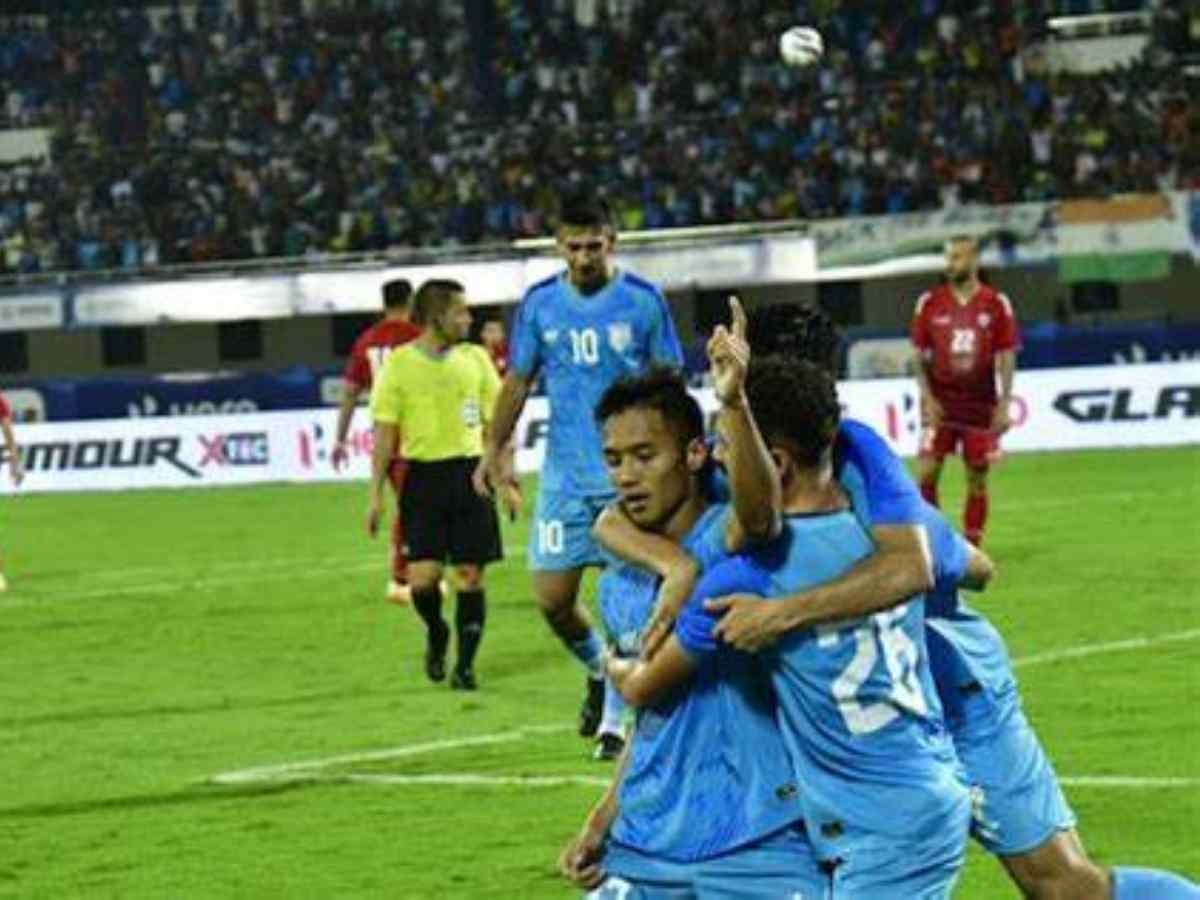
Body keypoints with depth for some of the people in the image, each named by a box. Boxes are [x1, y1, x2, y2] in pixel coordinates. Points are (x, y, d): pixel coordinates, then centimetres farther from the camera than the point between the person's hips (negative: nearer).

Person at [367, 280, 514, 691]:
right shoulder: (399, 364, -1)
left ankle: (465, 664, 11)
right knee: (423, 577, -9)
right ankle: (436, 634, 22)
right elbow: (385, 433, 0)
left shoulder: (475, 359, 7)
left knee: (470, 574, 1)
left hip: (469, 473, 2)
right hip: (423, 475, -2)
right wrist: (376, 493, -3)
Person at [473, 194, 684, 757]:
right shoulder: (539, 304, 3)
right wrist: (494, 450, 8)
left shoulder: (643, 301, -4)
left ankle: (613, 721, 6)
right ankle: (598, 672, 30)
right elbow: (518, 381, 12)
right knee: (552, 599, 0)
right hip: (564, 475, 3)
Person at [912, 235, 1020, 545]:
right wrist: (927, 397, -6)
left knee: (977, 479, 3)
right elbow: (920, 355, 5)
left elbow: (1006, 356, 1)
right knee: (928, 471, -9)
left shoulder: (996, 304, 0)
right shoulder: (930, 303, 2)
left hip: (981, 406, 0)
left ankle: (972, 545, 11)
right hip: (940, 403, 0)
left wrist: (1005, 403, -5)